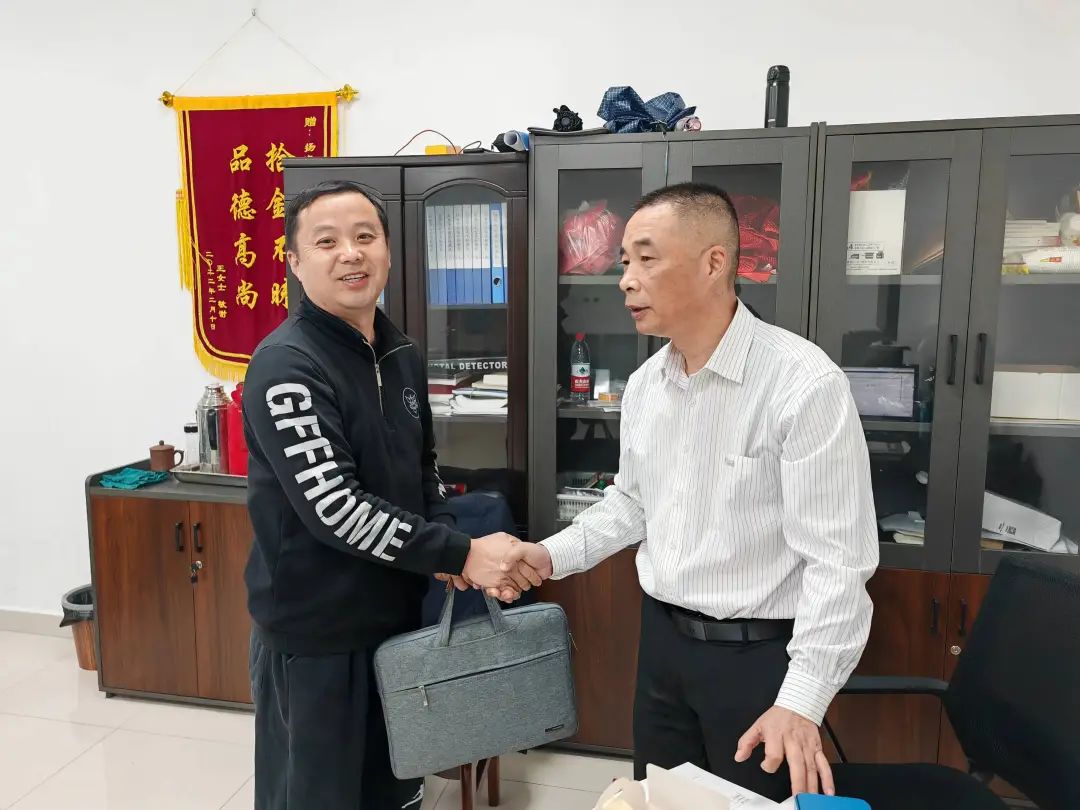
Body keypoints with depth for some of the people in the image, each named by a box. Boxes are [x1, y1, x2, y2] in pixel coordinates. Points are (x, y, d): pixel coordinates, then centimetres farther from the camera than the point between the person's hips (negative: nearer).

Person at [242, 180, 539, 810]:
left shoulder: (403, 355, 6)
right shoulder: (286, 367, -18)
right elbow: (334, 508, -25)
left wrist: (450, 556, -3)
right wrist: (463, 554, -23)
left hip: (396, 616, 7)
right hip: (314, 634, -6)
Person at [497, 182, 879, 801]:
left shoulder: (805, 383, -21)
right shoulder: (644, 384, 1)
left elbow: (839, 559, -21)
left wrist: (801, 702, -23)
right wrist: (554, 555, 2)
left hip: (759, 653, -6)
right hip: (662, 639, 6)